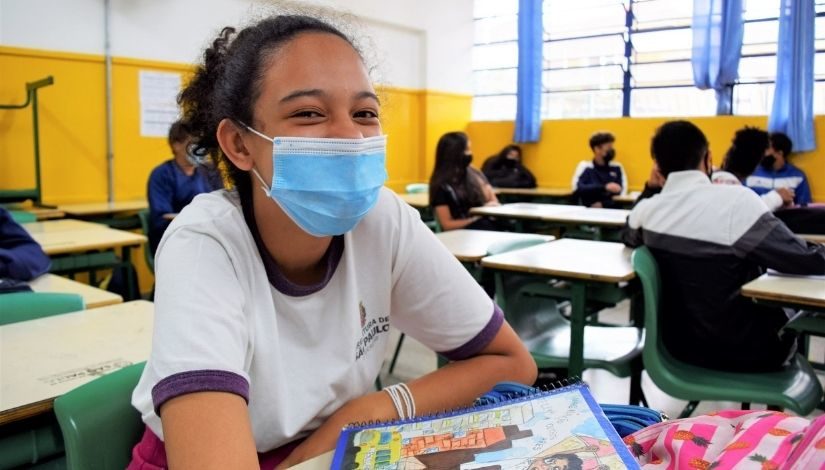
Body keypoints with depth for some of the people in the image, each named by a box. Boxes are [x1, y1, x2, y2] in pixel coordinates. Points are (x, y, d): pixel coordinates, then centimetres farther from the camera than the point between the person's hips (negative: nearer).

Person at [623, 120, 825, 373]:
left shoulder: (646, 210, -7)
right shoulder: (737, 200, -23)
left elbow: (629, 237, 18)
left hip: (679, 345, 5)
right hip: (739, 350, -5)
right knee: (787, 316, 25)